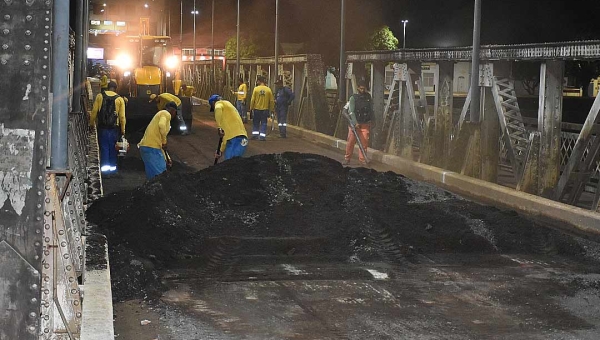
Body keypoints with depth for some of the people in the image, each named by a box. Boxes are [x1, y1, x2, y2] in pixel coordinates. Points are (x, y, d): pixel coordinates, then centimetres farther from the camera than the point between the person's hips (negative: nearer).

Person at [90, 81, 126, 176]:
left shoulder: (100, 96, -1)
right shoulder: (119, 99, -1)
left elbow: (94, 111, -2)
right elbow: (122, 116, -2)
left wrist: (92, 123, 10)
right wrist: (123, 130, 5)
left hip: (102, 127, 0)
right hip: (114, 128, 0)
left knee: (104, 148, 5)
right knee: (113, 149, 11)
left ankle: (105, 169, -1)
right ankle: (113, 169, 15)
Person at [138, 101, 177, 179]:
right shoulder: (166, 114, -1)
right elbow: (162, 125, -25)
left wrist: (165, 160, 32)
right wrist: (164, 142, -12)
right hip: (151, 147, -10)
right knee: (158, 174, -10)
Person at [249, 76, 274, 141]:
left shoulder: (256, 89, -8)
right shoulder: (268, 90, -3)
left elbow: (252, 99, -8)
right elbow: (271, 100, 0)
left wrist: (251, 108, 2)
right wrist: (271, 109, 10)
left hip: (256, 109, -1)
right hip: (265, 109, 1)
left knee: (256, 123, 13)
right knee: (263, 123, 6)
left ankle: (255, 135, 13)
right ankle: (262, 136, 1)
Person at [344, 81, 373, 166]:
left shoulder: (368, 98, 7)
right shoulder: (353, 98, -4)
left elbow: (371, 111, 14)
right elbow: (351, 111, -12)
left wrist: (370, 122, 10)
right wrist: (355, 123, -21)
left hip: (365, 124, 2)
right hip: (354, 123, -2)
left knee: (364, 142, -3)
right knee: (351, 142, 0)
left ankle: (362, 159, 4)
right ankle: (347, 158, 11)